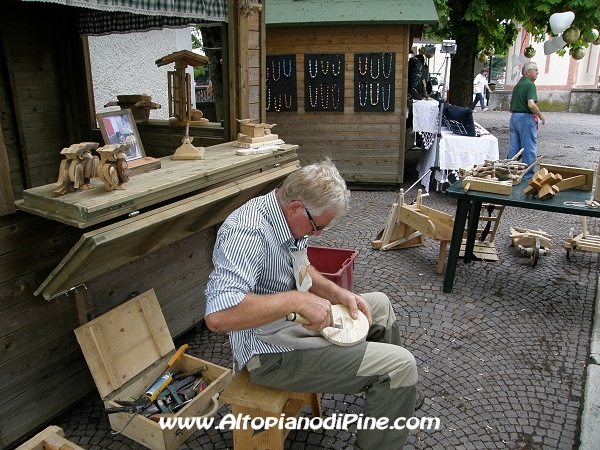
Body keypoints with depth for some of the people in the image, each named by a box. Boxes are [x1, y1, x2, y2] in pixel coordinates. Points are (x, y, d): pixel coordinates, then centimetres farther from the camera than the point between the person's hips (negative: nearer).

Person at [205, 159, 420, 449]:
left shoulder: (287, 215, -1)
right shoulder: (248, 233, -31)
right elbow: (217, 315, -41)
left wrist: (337, 293, -1)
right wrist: (296, 300, -37)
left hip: (295, 318, 10)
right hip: (274, 351, -10)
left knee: (379, 305, 23)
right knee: (400, 365, -14)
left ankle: (397, 396, 44)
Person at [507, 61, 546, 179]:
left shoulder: (517, 85, 14)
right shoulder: (530, 85, -12)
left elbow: (511, 106, 19)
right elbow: (531, 104, -24)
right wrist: (540, 115, -13)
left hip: (514, 116, 8)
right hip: (526, 117, -8)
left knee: (514, 147, 13)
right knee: (529, 148, -1)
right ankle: (528, 174, 3)